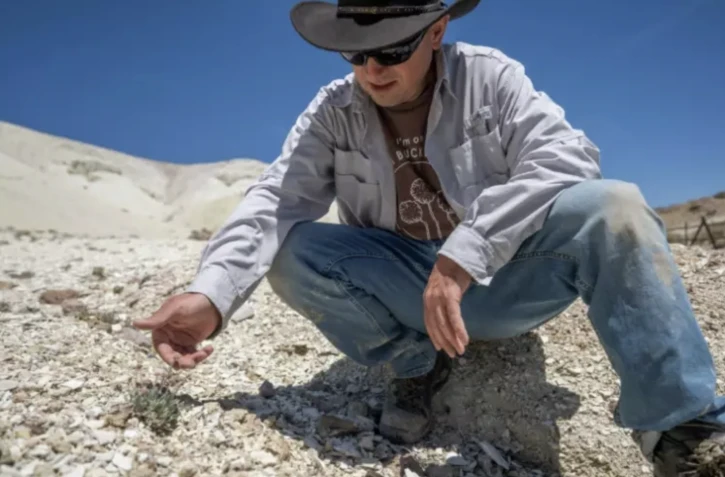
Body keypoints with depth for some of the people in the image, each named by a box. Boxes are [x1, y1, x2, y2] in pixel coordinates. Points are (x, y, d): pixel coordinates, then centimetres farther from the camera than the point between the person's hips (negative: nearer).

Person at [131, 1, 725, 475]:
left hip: (503, 277, -1)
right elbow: (276, 198, -16)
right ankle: (418, 365, -3)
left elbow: (568, 155, -22)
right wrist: (212, 292, -34)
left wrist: (465, 252, -35)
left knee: (612, 208, -27)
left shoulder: (490, 76, -8)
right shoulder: (333, 111, -3)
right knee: (292, 252, -22)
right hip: (403, 287, 2)